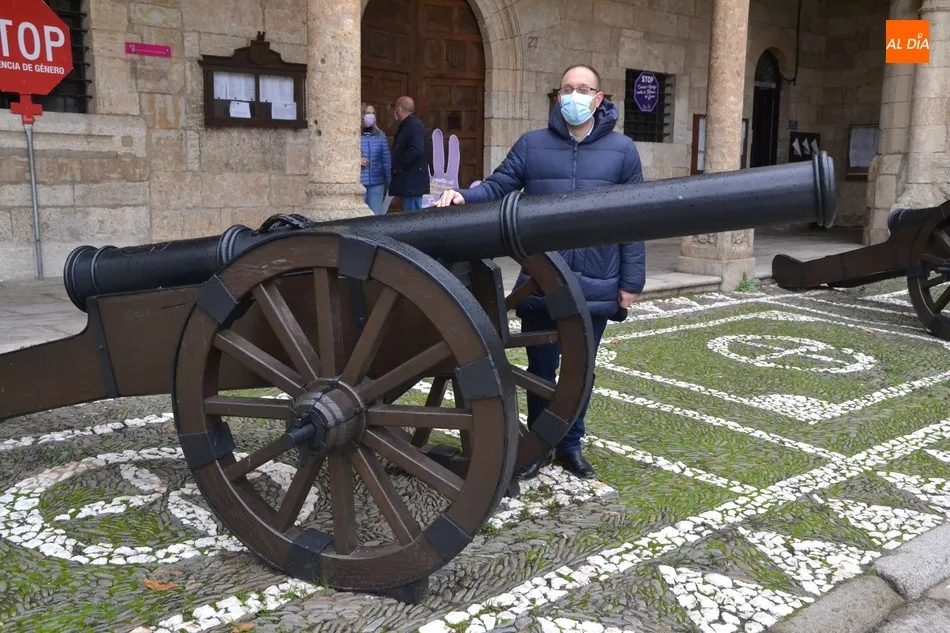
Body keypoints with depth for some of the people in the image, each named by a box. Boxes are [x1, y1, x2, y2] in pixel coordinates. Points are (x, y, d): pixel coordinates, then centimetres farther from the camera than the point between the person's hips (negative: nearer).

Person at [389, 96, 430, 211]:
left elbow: (416, 150, -25)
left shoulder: (414, 125, -12)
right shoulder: (407, 125, 20)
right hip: (407, 182, 10)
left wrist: (398, 166, -17)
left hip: (412, 183, -10)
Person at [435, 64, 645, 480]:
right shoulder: (532, 145, 5)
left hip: (596, 286, 0)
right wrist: (463, 197, -20)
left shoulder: (621, 149, 3)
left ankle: (570, 445, 30)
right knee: (541, 370, 10)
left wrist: (631, 281, -2)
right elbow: (498, 186, 1)